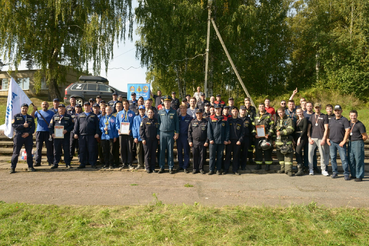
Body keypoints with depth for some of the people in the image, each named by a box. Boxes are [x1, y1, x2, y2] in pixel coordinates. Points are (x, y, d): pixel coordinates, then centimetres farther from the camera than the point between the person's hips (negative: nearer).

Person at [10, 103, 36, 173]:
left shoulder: (30, 118, 15)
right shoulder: (16, 116, 8)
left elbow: (33, 127, 7)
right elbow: (13, 126, -4)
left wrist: (28, 133, -10)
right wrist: (23, 125, -17)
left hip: (28, 136, 2)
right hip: (19, 136, -2)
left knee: (29, 152, 4)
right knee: (16, 152, -2)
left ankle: (30, 167, 12)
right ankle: (12, 168, 4)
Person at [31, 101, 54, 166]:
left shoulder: (51, 113, 10)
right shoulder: (37, 112, 16)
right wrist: (34, 110, -11)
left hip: (48, 132, -1)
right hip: (39, 131, 2)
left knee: (49, 147, -1)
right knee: (38, 147, 1)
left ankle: (50, 161, 5)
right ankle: (37, 162, 6)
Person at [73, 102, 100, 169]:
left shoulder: (94, 116, 11)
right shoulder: (79, 116, 16)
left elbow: (97, 125, 6)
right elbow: (76, 125, 13)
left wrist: (97, 133, -5)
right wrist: (75, 133, 4)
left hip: (91, 136, -2)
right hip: (81, 136, 2)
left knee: (92, 150, -2)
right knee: (82, 150, 4)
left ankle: (93, 164, 4)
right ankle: (82, 164, 12)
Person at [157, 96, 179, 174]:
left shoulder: (174, 112, 6)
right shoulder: (160, 112, 8)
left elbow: (176, 122, 7)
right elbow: (158, 122, 9)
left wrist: (177, 133, 0)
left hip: (171, 133, -1)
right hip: (162, 133, 1)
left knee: (170, 151, 3)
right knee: (162, 150, 3)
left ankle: (171, 167, 10)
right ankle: (161, 167, 12)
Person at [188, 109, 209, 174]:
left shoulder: (205, 122, 3)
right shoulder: (192, 122, 8)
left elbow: (208, 132, 2)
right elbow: (189, 131, 9)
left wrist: (207, 141, -5)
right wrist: (190, 141, 2)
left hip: (203, 142, -1)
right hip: (194, 142, 1)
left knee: (202, 156, 4)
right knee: (195, 156, 5)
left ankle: (201, 168, 16)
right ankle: (195, 168, 16)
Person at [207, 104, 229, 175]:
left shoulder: (225, 119, 6)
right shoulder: (211, 118, 5)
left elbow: (227, 130, 4)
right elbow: (209, 129, 1)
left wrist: (226, 139, -3)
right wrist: (210, 139, -7)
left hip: (222, 141, 1)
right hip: (213, 140, 0)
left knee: (220, 156, 8)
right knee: (212, 156, 2)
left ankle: (219, 170, 17)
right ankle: (211, 170, 10)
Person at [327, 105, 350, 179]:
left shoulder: (344, 120, -4)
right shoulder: (331, 120, 13)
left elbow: (347, 131, -9)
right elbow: (328, 129, 18)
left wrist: (344, 141, -13)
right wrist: (328, 138, 7)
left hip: (340, 143, -5)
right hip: (332, 142, 5)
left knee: (344, 159, -3)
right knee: (333, 158, 8)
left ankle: (346, 174, 6)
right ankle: (334, 172, 19)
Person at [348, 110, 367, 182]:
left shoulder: (360, 125, -13)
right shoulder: (349, 122, 8)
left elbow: (365, 136, -8)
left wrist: (358, 141, 5)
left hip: (358, 143, -7)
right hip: (350, 143, 7)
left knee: (359, 160, -4)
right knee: (351, 159, 10)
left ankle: (359, 176, 2)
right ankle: (353, 175, 20)